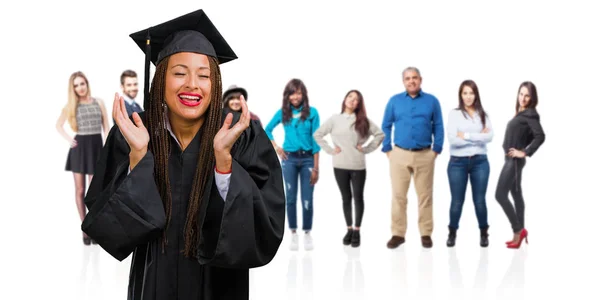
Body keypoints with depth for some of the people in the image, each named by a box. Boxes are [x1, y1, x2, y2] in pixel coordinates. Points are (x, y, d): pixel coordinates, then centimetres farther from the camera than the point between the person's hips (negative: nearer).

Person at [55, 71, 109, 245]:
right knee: (80, 190, 3)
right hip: (80, 147, 0)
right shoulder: (71, 106, 4)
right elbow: (58, 125, 16)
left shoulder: (99, 102, 4)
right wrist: (68, 139, 1)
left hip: (96, 146, 0)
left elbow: (106, 127, 4)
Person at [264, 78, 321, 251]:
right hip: (289, 159, 2)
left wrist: (316, 167, -6)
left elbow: (315, 140, -3)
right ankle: (293, 234, 12)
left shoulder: (312, 112, -3)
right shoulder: (282, 113, 4)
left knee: (307, 199, 0)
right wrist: (276, 148, 4)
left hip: (307, 159, -2)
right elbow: (267, 130, 18)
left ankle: (307, 234, 12)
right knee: (290, 198, 4)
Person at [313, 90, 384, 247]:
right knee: (346, 198, 9)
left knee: (358, 197, 3)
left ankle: (357, 231, 13)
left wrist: (367, 148, -3)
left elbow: (380, 134, 4)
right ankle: (349, 229, 19)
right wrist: (330, 150, -1)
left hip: (358, 166, 0)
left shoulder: (363, 121, 3)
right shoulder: (334, 119, 3)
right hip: (340, 166, 0)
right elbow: (317, 134, 5)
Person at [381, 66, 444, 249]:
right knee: (398, 196, 2)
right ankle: (398, 234, 8)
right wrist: (387, 149, 1)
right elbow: (386, 126, 8)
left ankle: (426, 234, 12)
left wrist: (436, 150, -2)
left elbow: (438, 127, 5)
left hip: (425, 155, 0)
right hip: (399, 154, 0)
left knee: (425, 196, 4)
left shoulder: (432, 101, 4)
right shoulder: (394, 101, 6)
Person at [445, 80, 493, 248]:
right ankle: (452, 233, 21)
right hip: (458, 162, -2)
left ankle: (483, 233, 20)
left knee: (479, 200, 5)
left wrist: (466, 136, -12)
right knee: (457, 201, 4)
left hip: (480, 161, 2)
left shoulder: (483, 114, 7)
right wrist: (479, 137, -10)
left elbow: (490, 136, -8)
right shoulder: (454, 114, -2)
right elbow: (452, 139, -13)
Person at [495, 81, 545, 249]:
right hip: (511, 159, 10)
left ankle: (518, 230, -2)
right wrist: (522, 145, 6)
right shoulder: (521, 113, 11)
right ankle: (520, 233, 18)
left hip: (514, 160, -10)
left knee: (500, 195, -9)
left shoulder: (530, 114, -14)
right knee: (516, 194, 12)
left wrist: (525, 152, -20)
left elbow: (540, 136, -24)